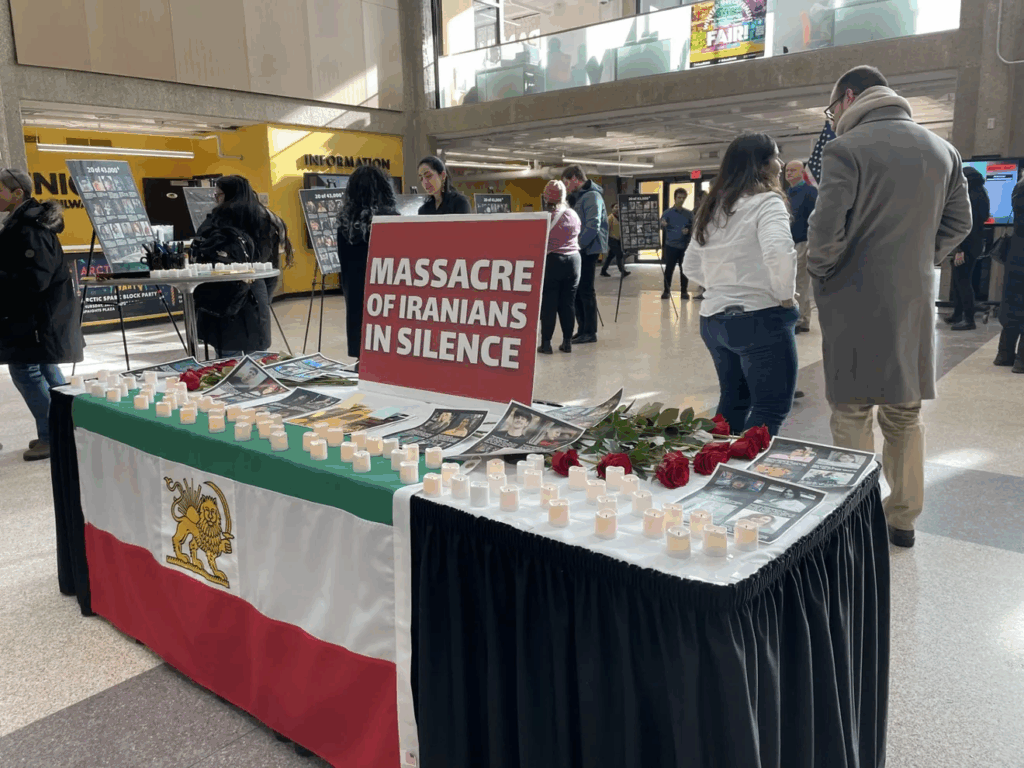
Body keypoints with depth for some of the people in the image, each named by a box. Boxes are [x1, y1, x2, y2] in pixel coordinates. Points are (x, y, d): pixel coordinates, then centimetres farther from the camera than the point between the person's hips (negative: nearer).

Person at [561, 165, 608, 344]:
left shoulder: (591, 196, -13)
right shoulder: (579, 197, 17)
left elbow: (593, 226, -21)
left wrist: (578, 245, -19)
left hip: (587, 250, -9)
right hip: (580, 250, 9)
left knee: (586, 291, -4)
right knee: (577, 290, 11)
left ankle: (590, 332, 3)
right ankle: (583, 329, 19)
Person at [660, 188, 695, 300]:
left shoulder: (689, 214, 8)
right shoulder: (667, 213, 1)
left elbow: (693, 228, 10)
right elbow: (662, 227, -7)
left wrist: (688, 231, -12)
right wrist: (663, 225, -30)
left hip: (685, 245, 2)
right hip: (671, 245, -2)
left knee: (684, 269, 4)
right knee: (669, 268, 1)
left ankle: (684, 291, 12)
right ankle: (666, 290, 12)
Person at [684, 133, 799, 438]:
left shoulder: (711, 208, 14)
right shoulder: (766, 201, -9)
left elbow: (691, 266, 19)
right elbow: (779, 252, -27)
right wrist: (785, 296, -14)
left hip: (712, 318, 8)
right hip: (760, 319, -8)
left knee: (733, 401, 21)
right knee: (771, 408, -1)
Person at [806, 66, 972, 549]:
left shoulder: (846, 149, -10)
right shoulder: (941, 150, 11)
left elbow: (826, 229, -18)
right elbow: (959, 223, 13)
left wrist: (820, 273, -1)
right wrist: (922, 263, 17)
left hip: (855, 302, -6)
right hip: (916, 301, 6)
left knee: (852, 415, 3)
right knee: (905, 414, 16)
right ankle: (903, 519, 26)